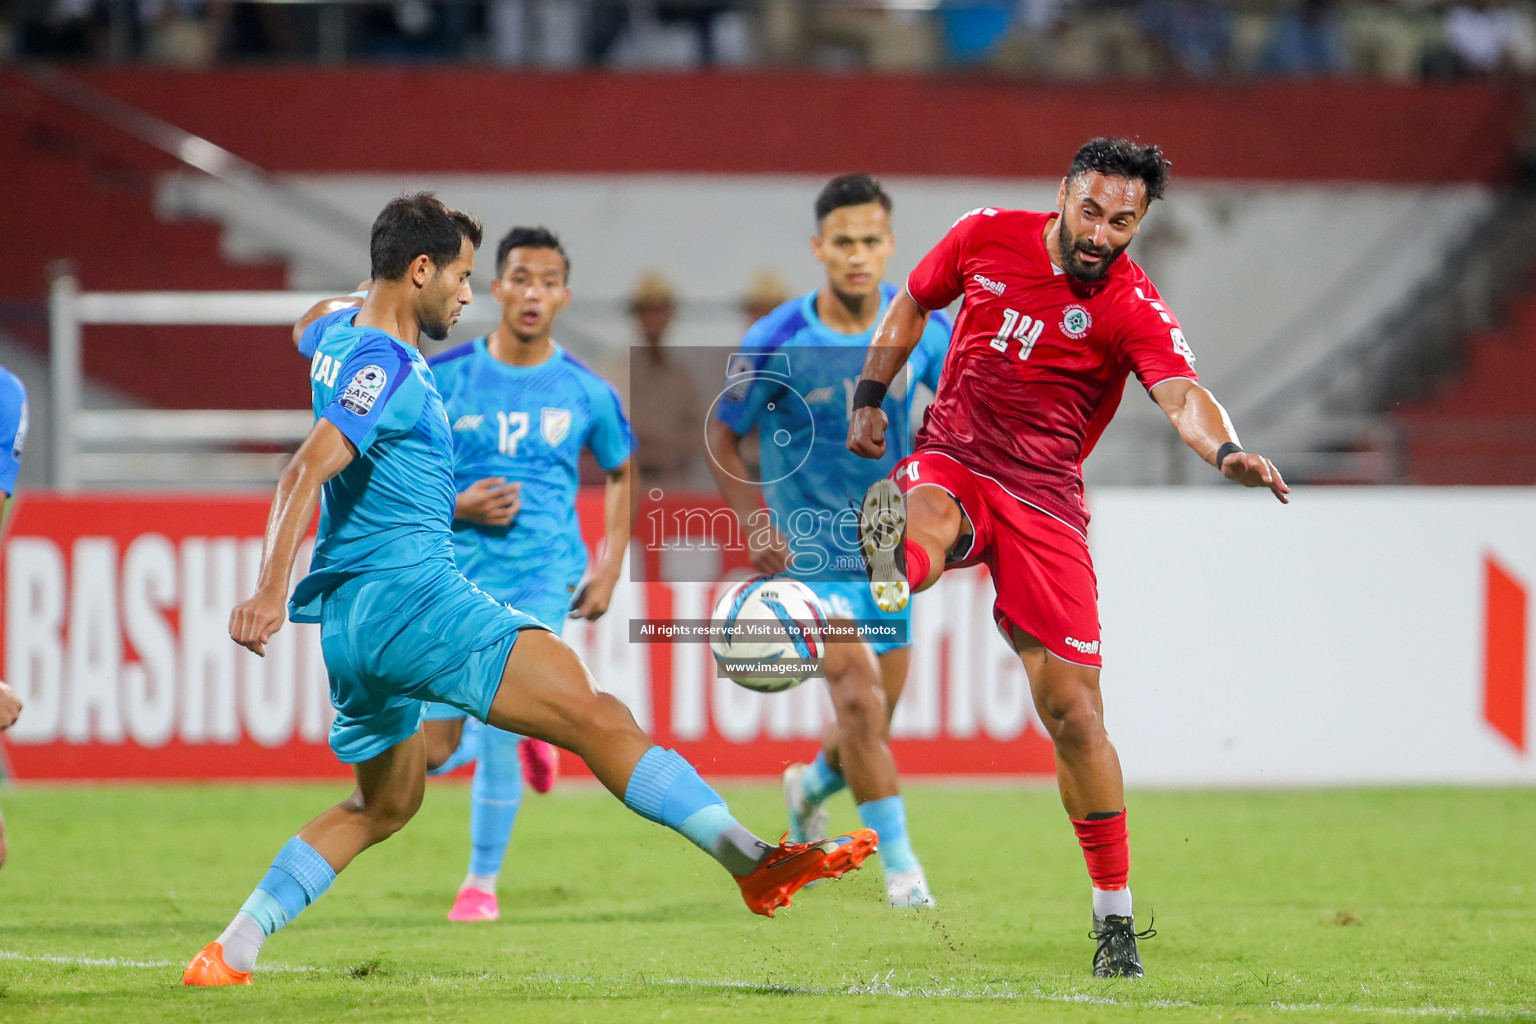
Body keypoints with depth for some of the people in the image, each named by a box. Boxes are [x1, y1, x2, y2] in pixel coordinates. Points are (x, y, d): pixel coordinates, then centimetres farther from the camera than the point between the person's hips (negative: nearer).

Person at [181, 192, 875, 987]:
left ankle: (227, 954, 18)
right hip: (410, 594, -11)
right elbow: (305, 473, -24)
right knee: (592, 715, -17)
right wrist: (270, 588, -32)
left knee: (383, 804, 24)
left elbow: (309, 327, 43)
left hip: (353, 616, 11)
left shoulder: (342, 330, 15)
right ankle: (752, 862, -26)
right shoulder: (385, 367, -12)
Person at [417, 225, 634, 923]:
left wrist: (610, 569, 10)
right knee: (433, 754, -1)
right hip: (458, 577, 1)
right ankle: (524, 728, 33)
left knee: (498, 744, -13)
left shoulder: (587, 393, 2)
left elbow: (622, 473, 19)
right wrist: (456, 507, -13)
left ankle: (482, 881, 10)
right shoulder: (444, 379, -1)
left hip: (543, 582, -1)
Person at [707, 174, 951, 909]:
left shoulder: (919, 326, -6)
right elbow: (722, 435, -4)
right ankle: (900, 868, -11)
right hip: (809, 550, -4)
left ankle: (810, 786, 46)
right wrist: (752, 524, -17)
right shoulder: (776, 343, -15)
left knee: (872, 724, 11)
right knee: (858, 694, -21)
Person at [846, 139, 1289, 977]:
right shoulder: (986, 237, -1)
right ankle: (893, 576, -72)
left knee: (1072, 709, -6)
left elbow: (1182, 394, -28)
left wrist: (1226, 451, -49)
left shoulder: (1132, 309, -11)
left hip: (1043, 498, -3)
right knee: (923, 511, -37)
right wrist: (869, 397, 9)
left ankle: (1115, 916, 3)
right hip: (951, 461, 3)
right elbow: (913, 304, 17)